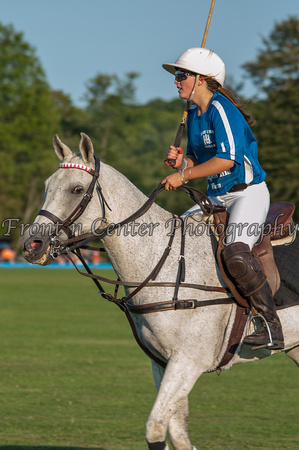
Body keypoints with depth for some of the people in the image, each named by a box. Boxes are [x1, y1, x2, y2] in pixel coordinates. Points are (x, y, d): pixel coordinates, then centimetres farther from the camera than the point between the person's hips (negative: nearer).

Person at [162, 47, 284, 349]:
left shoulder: (220, 109, -15)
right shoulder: (193, 115, 12)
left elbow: (226, 159, -25)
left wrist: (184, 175, -19)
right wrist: (182, 161, -1)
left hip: (249, 193, -10)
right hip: (217, 199, 10)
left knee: (235, 254, -30)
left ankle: (272, 327, -25)